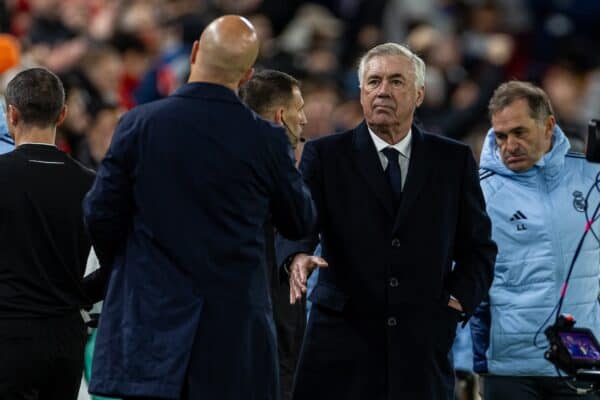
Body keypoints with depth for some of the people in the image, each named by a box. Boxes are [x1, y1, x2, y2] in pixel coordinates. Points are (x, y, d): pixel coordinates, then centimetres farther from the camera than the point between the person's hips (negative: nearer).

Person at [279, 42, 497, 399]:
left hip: (423, 347, 1)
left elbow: (478, 247, 15)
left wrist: (458, 301, 1)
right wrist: (297, 257, -28)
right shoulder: (326, 155, 6)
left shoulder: (454, 161, 11)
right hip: (342, 341, -1)